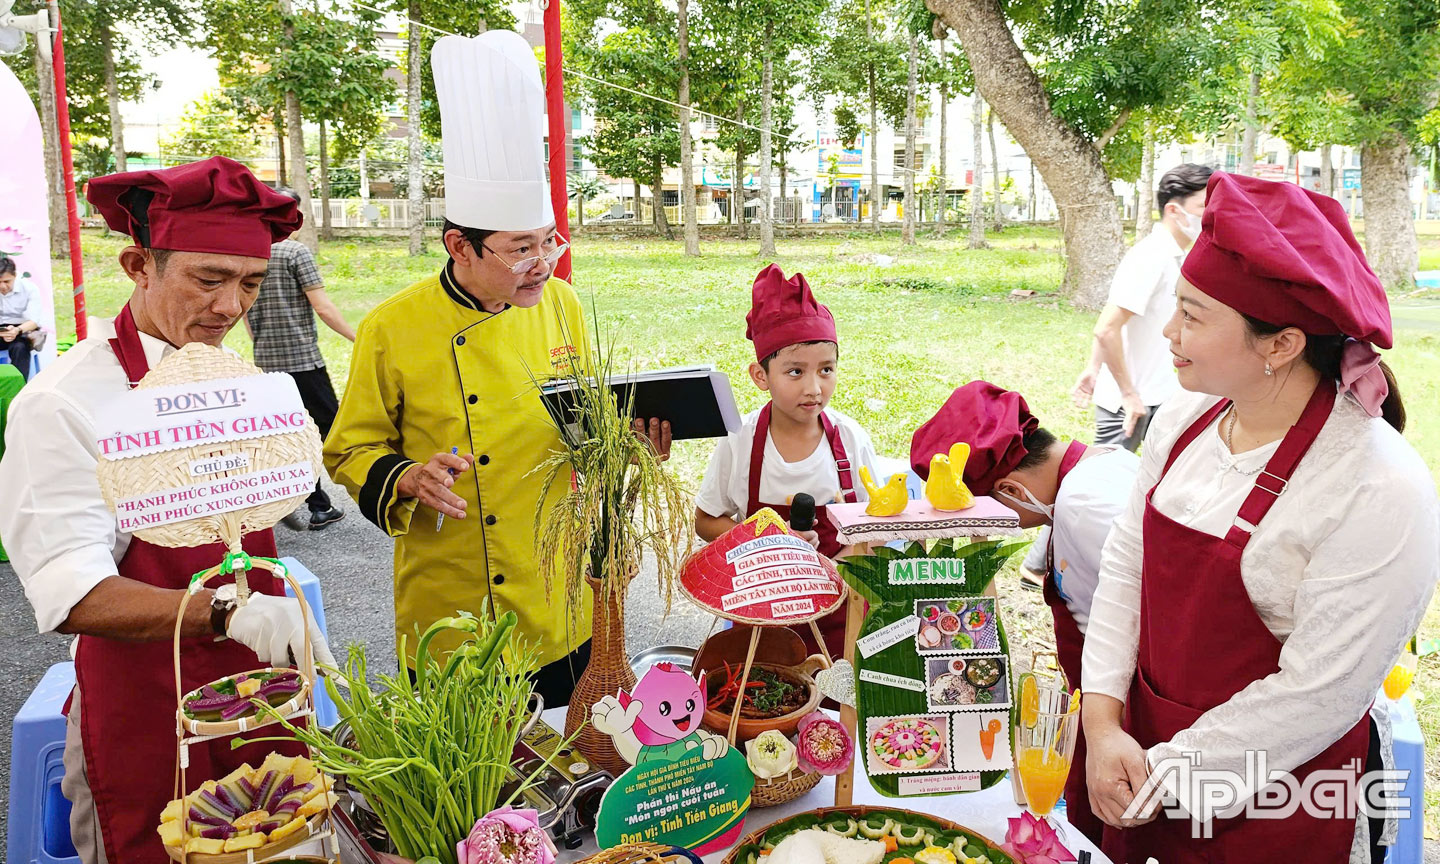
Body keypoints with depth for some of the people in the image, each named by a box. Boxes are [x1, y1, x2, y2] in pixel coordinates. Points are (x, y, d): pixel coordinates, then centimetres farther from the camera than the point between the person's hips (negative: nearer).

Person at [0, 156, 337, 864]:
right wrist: (230, 612, -35)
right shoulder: (62, 403, -17)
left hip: (260, 683, 6)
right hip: (147, 714, -6)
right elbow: (72, 593, -23)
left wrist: (293, 625, 10)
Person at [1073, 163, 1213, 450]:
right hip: (1126, 403, -9)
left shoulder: (1171, 256, 9)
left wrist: (1094, 368, 15)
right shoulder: (1150, 258, -21)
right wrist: (1129, 394, -22)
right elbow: (1106, 329, -27)